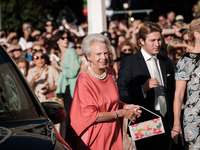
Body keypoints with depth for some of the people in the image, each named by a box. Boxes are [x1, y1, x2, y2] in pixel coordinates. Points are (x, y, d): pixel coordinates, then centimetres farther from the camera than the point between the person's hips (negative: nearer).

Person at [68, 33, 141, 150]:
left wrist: (125, 107, 0)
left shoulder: (111, 73, 4)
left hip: (113, 135, 5)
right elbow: (90, 115, -18)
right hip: (94, 138, -5)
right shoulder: (84, 81, -15)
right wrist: (121, 113, -14)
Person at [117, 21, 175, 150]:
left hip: (165, 124, 5)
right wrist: (143, 88, -23)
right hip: (143, 125, -5)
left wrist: (172, 121, 14)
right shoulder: (129, 62, -4)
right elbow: (121, 94, -10)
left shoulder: (166, 62, 14)